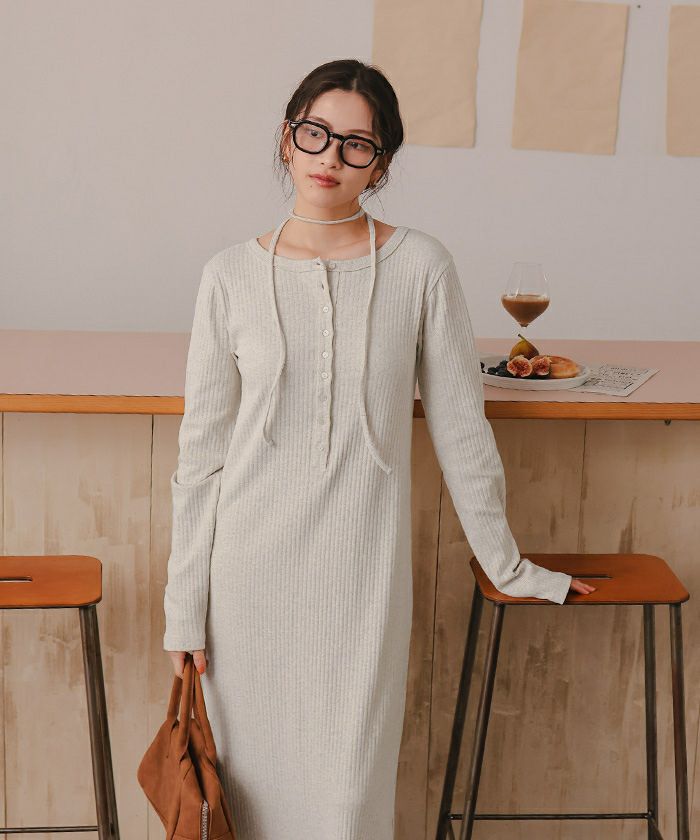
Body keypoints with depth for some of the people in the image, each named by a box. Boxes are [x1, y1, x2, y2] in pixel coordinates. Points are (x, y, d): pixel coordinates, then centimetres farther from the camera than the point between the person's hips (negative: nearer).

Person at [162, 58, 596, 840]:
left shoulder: (420, 266, -4)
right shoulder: (231, 275, -1)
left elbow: (460, 426, 3)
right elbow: (201, 450, 2)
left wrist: (507, 564, 8)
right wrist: (184, 604, 2)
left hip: (363, 568, -1)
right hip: (250, 567, 1)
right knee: (253, 777, 11)